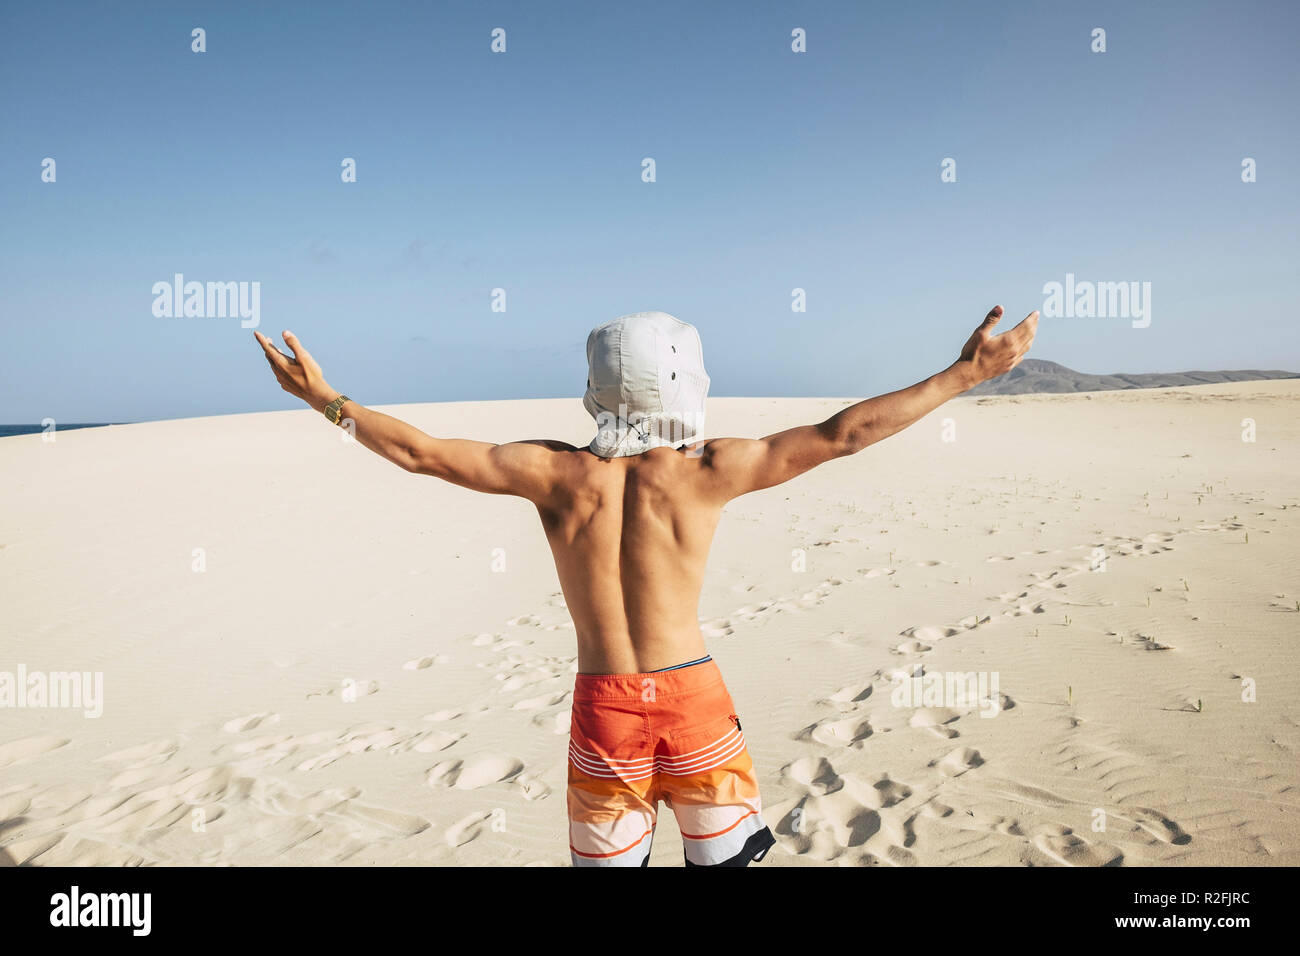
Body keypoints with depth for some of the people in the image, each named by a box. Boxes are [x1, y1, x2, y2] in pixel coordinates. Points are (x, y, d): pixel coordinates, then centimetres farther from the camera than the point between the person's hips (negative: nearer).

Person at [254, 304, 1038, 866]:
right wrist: (966, 374, -3)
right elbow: (841, 435, -10)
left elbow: (419, 451, -5)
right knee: (729, 853, 19)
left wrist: (323, 397, 8)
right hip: (693, 692, -1)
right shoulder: (710, 471, -12)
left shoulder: (556, 473, -9)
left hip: (604, 701, 1)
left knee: (607, 855, 18)